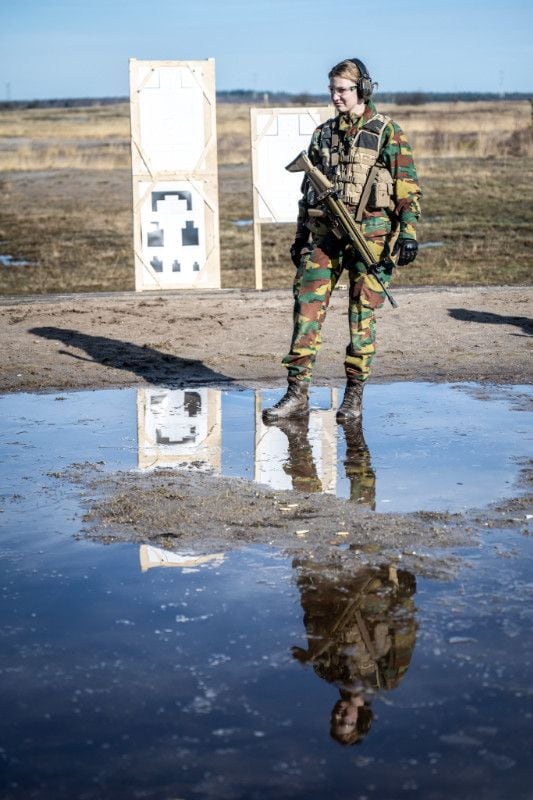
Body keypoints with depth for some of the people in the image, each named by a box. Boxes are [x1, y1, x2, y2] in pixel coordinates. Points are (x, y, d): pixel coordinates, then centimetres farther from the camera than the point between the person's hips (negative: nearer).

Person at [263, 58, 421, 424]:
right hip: (324, 233, 4)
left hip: (369, 233, -4)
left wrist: (408, 234, -11)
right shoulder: (323, 133, 14)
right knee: (308, 308, -2)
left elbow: (408, 187, -3)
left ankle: (355, 394, 11)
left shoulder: (387, 132, 0)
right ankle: (297, 393, 2)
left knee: (362, 314, 1)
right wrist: (300, 236, 17)